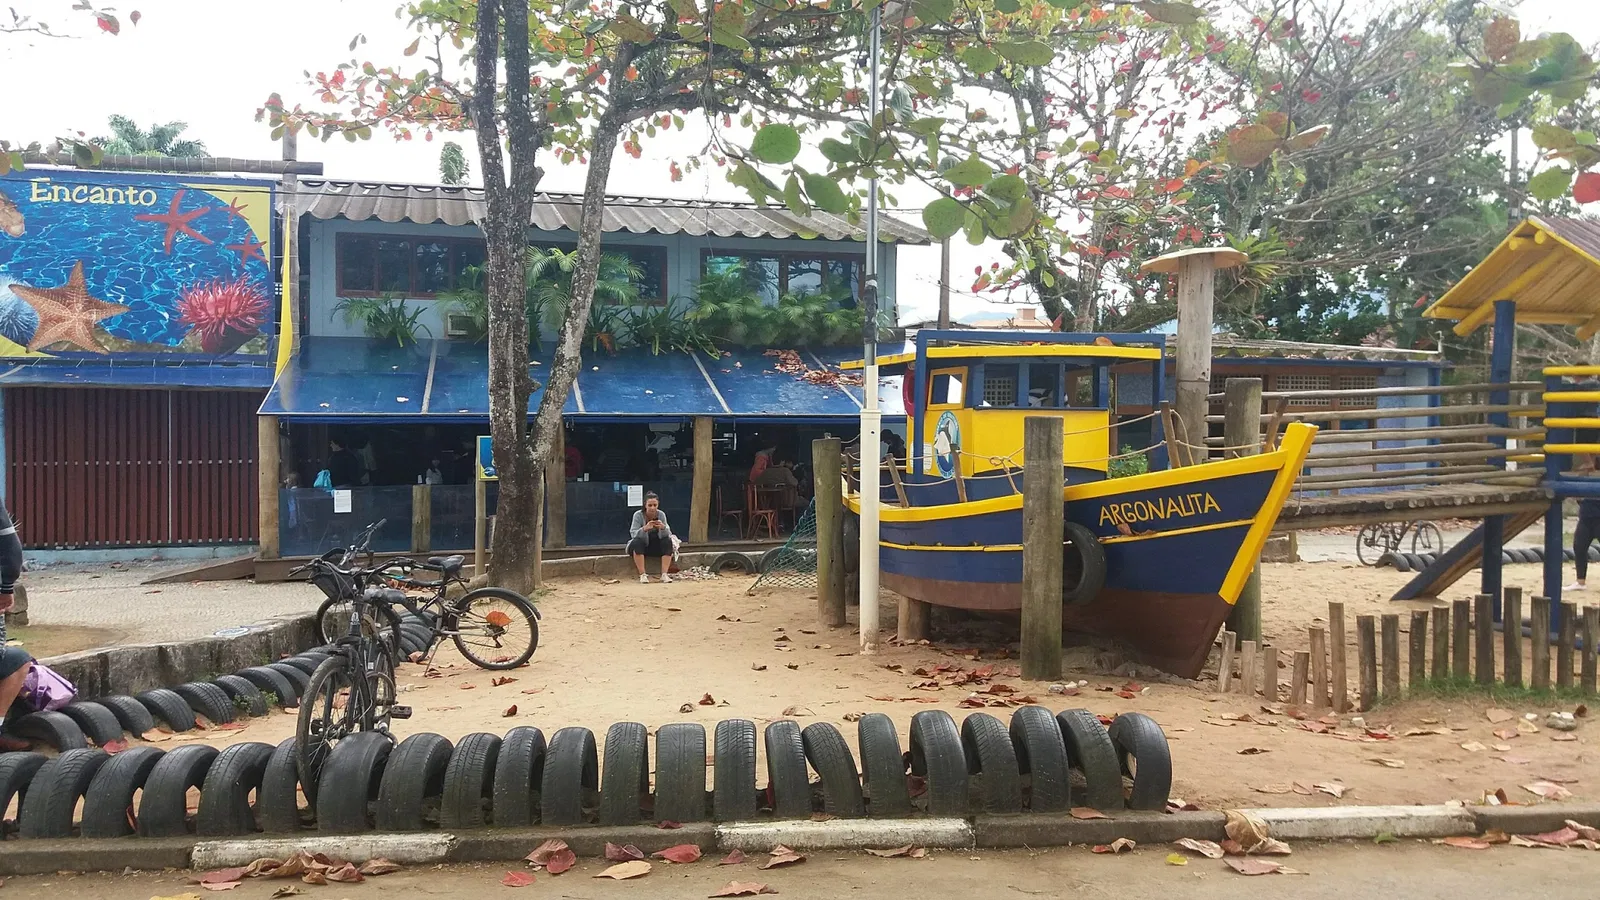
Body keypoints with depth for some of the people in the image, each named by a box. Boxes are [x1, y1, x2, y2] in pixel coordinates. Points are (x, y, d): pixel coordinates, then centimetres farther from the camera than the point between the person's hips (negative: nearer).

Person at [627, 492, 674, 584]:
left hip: (656, 547, 2)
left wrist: (663, 527, -38)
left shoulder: (661, 515, -9)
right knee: (637, 541, -34)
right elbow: (633, 534, -26)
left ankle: (664, 574, -28)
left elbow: (668, 535, -15)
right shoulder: (638, 515, -16)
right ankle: (642, 575, -32)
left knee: (668, 541, -25)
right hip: (641, 546, -2)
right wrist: (645, 528, -45)